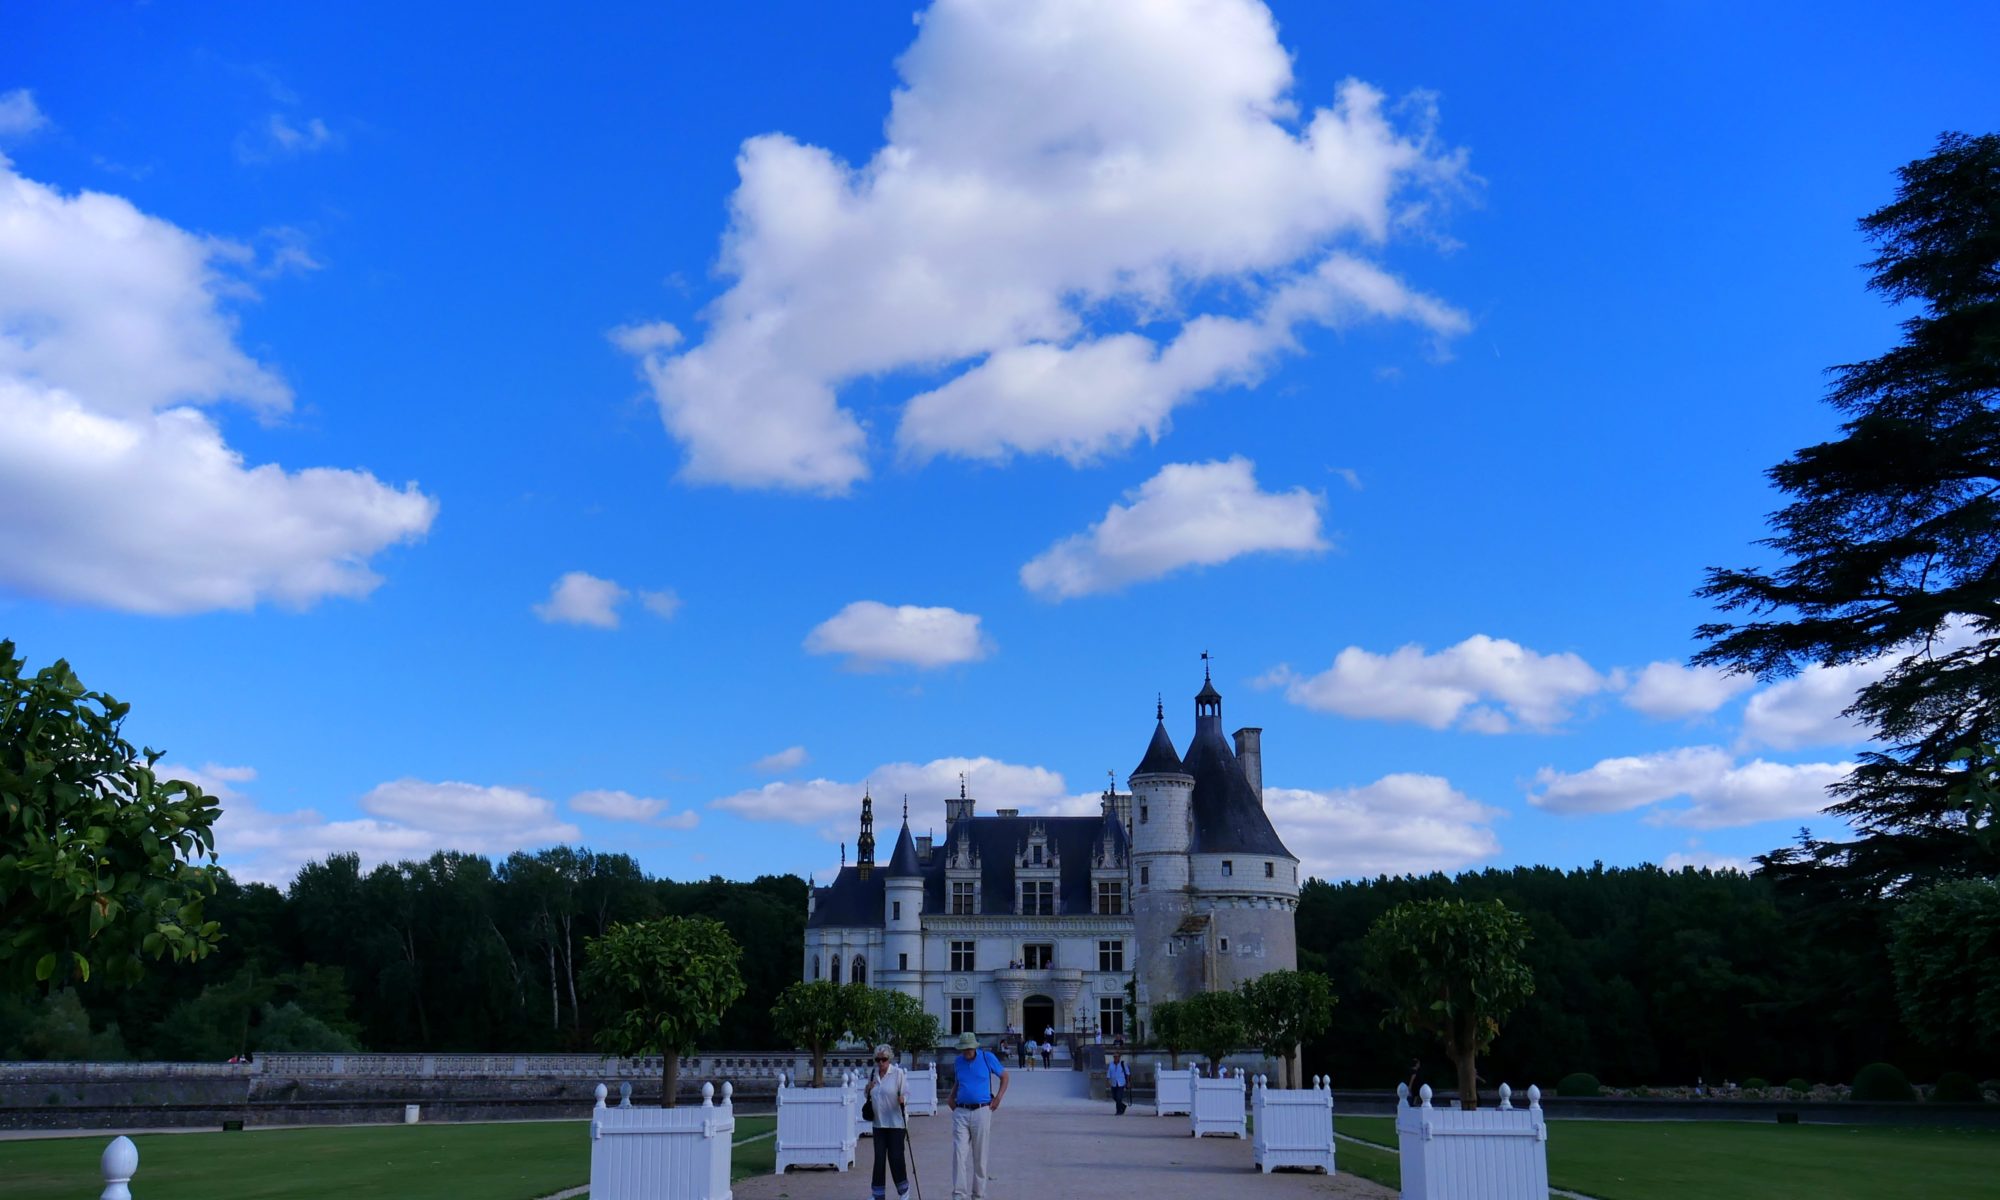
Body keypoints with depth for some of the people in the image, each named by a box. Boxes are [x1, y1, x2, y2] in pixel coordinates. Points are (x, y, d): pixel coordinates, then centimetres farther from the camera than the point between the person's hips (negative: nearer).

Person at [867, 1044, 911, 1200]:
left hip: (896, 1122, -4)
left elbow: (906, 1093, -8)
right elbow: (869, 1097, 20)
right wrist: (868, 1089, -2)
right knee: (879, 1158, 3)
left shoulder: (898, 1073, -7)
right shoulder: (873, 1075, 9)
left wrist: (903, 1099, -30)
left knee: (895, 1156, -3)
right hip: (879, 1122, 5)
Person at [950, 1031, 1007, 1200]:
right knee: (959, 1154, -8)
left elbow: (1004, 1076, 10)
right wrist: (951, 1098, 11)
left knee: (980, 1156, 4)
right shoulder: (959, 1061, 9)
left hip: (981, 1111, -2)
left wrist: (998, 1098, 1)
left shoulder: (987, 1057, -1)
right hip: (960, 1112, 2)